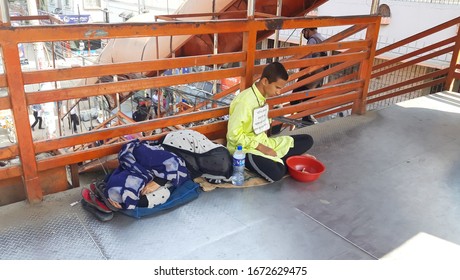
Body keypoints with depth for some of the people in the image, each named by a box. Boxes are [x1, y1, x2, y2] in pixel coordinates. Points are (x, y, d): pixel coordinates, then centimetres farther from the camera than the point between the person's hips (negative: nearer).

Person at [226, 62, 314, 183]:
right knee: (276, 173, -36)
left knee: (307, 140, 2)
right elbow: (234, 135, -22)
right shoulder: (245, 100, -21)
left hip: (262, 142, 9)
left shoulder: (261, 96, 6)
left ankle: (272, 160, -10)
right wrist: (260, 147, -19)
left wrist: (263, 146, 1)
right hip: (244, 148, -9)